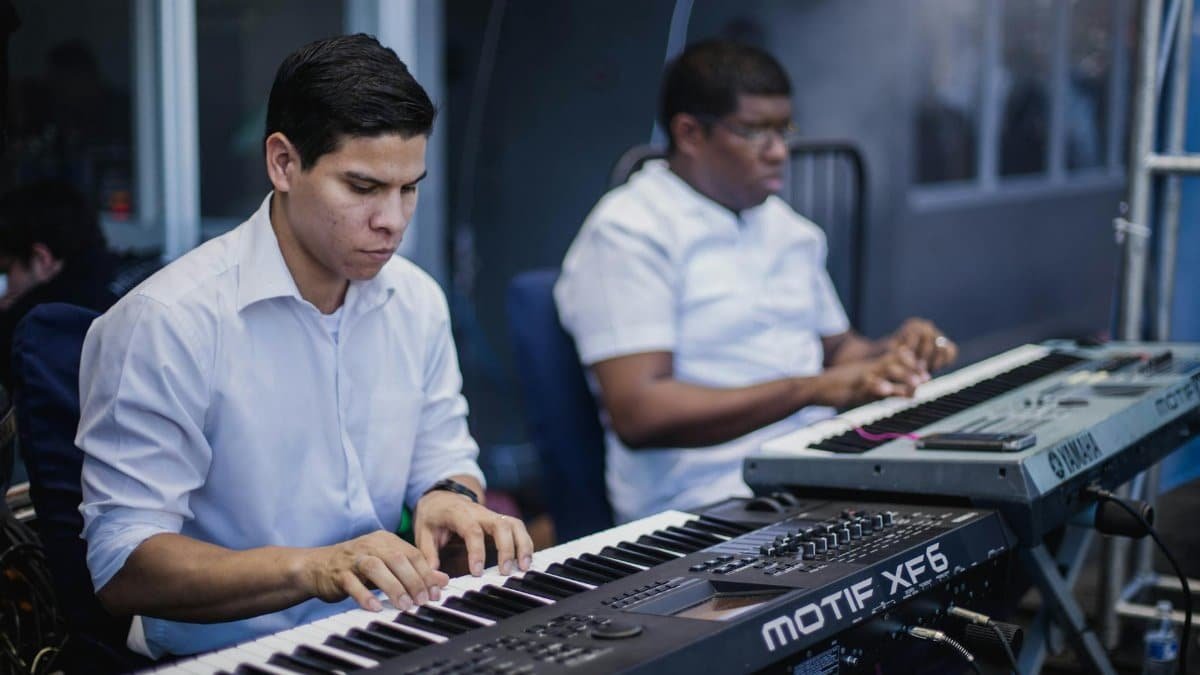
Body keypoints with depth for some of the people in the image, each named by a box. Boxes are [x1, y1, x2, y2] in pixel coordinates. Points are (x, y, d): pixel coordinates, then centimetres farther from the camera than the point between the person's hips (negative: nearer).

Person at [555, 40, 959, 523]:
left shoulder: (786, 228, 19)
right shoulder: (627, 233, -8)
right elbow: (637, 414, -18)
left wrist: (892, 354, 4)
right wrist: (813, 388, -23)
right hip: (711, 504, -8)